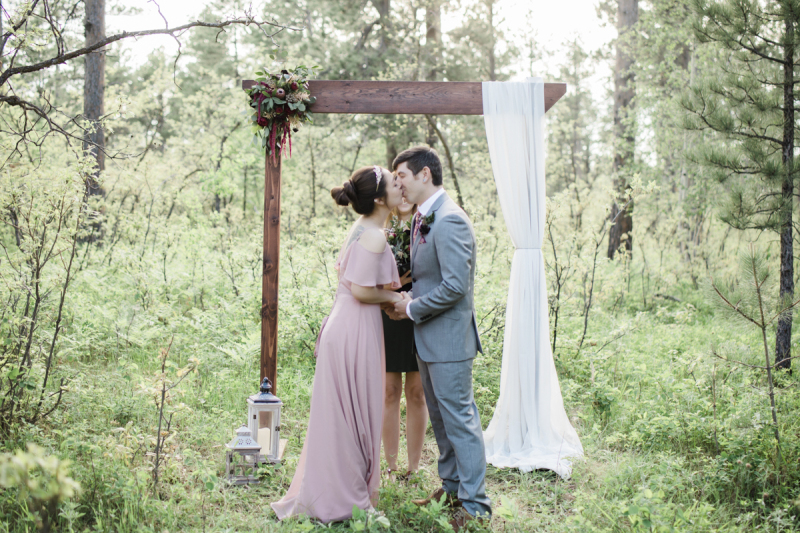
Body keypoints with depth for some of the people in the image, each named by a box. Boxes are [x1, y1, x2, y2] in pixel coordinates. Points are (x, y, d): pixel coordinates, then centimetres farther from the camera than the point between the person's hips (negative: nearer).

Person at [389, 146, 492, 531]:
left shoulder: (450, 221, -20)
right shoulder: (422, 219, 12)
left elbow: (455, 285, -25)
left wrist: (412, 308, -15)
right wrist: (408, 300, 4)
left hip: (448, 338, -10)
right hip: (427, 339, 10)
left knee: (460, 419, -3)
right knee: (439, 416, 19)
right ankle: (452, 485, 33)